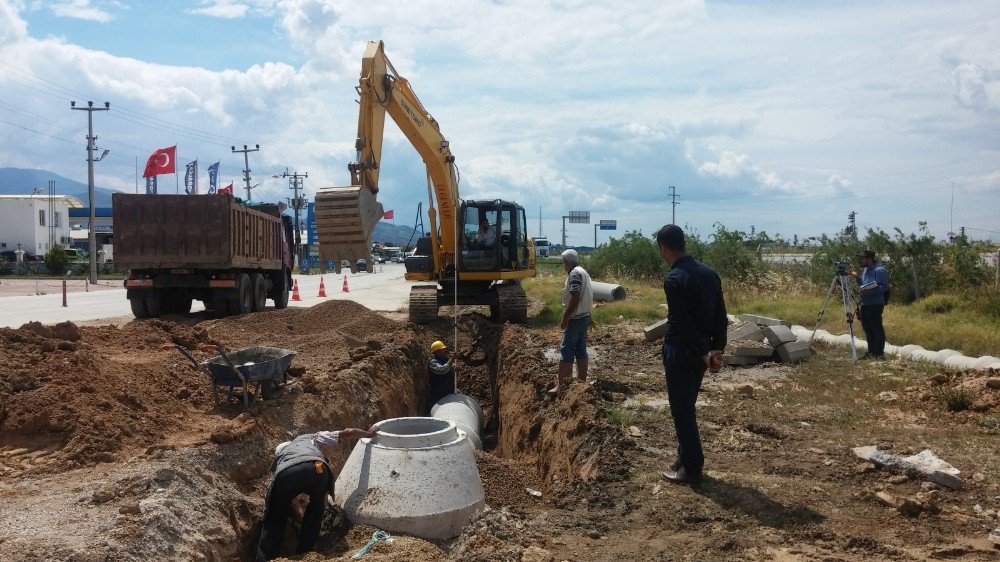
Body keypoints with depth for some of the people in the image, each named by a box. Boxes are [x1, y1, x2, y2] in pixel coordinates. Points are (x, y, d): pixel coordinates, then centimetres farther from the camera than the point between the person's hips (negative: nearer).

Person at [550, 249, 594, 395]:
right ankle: (582, 380, 17)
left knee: (566, 351, -8)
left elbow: (575, 299, -23)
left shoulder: (575, 274, -16)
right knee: (581, 350, 13)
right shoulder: (583, 272, 15)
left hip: (575, 319, -10)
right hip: (585, 317, 10)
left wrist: (565, 318, -20)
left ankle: (561, 385, -8)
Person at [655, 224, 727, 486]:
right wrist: (717, 348, 2)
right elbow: (721, 315, 4)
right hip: (701, 352, 8)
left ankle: (692, 470, 11)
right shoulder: (709, 273, 5)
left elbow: (684, 323, -21)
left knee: (682, 411, 3)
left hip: (680, 352, -8)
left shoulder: (673, 280, -19)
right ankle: (687, 457, 32)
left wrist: (704, 352, -14)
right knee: (687, 407, 21)